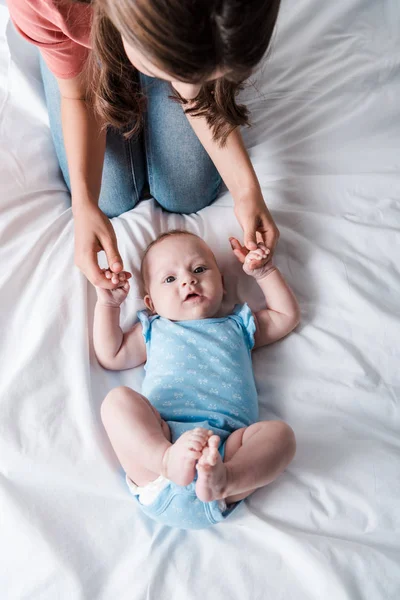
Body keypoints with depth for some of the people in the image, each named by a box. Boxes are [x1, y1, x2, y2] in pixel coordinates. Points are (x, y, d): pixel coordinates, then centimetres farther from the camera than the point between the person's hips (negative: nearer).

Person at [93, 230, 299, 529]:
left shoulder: (237, 325, 33)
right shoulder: (154, 330, 31)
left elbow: (287, 316, 38)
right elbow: (111, 356, 27)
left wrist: (264, 271, 33)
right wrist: (108, 304, 22)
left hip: (226, 444, 1)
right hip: (156, 439, 0)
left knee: (279, 432, -24)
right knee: (118, 399, -25)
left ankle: (223, 479, -49)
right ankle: (167, 462, -47)